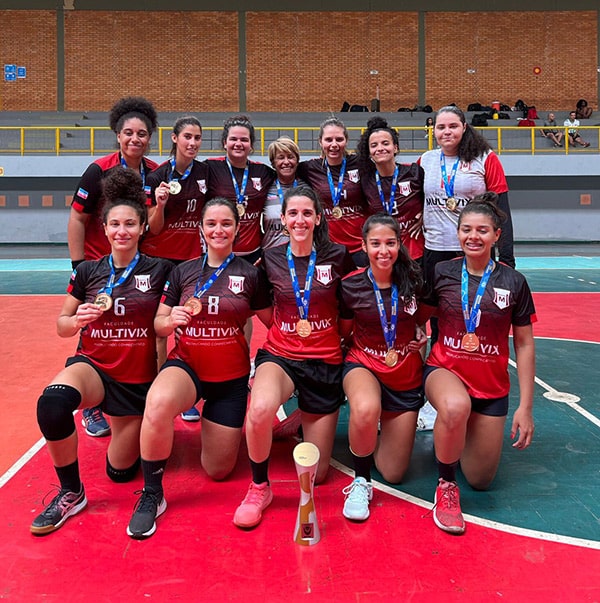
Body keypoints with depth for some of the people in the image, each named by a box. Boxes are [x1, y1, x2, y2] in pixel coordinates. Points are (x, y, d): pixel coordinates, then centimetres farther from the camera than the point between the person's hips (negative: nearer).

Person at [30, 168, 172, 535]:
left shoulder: (159, 270, -4)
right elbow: (63, 326, 6)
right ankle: (71, 493, -13)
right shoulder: (87, 271, 2)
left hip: (139, 379, 0)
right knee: (52, 402, -36)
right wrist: (78, 319, -16)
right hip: (93, 366, 0)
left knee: (120, 471, 7)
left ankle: (136, 429, 42)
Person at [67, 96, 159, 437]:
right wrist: (78, 265, -12)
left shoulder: (156, 173, -1)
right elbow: (77, 219, -9)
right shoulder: (100, 171, -13)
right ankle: (91, 408, 16)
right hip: (99, 266, -3)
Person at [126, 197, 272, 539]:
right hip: (187, 364, 0)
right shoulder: (183, 271, 1)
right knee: (158, 403, -37)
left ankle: (221, 423, 38)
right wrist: (170, 320, -20)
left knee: (218, 471, 4)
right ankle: (151, 496, -16)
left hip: (232, 376, 0)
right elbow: (159, 325, 2)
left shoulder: (250, 274, -3)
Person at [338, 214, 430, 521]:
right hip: (363, 366, -2)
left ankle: (385, 424, 37)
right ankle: (360, 482, -14)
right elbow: (344, 334, 0)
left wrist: (421, 334, -2)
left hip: (406, 375, 2)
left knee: (393, 475, 5)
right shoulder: (351, 286, -15)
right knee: (366, 409, -42)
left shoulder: (414, 280, -10)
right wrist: (369, 347, -10)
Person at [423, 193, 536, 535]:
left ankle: (458, 432, 39)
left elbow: (525, 344, -1)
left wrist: (526, 407, -4)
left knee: (481, 481, 7)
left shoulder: (513, 282, -6)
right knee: (456, 406, -40)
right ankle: (446, 485, -13)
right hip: (445, 370, -2)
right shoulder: (441, 273, -7)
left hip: (492, 386, 2)